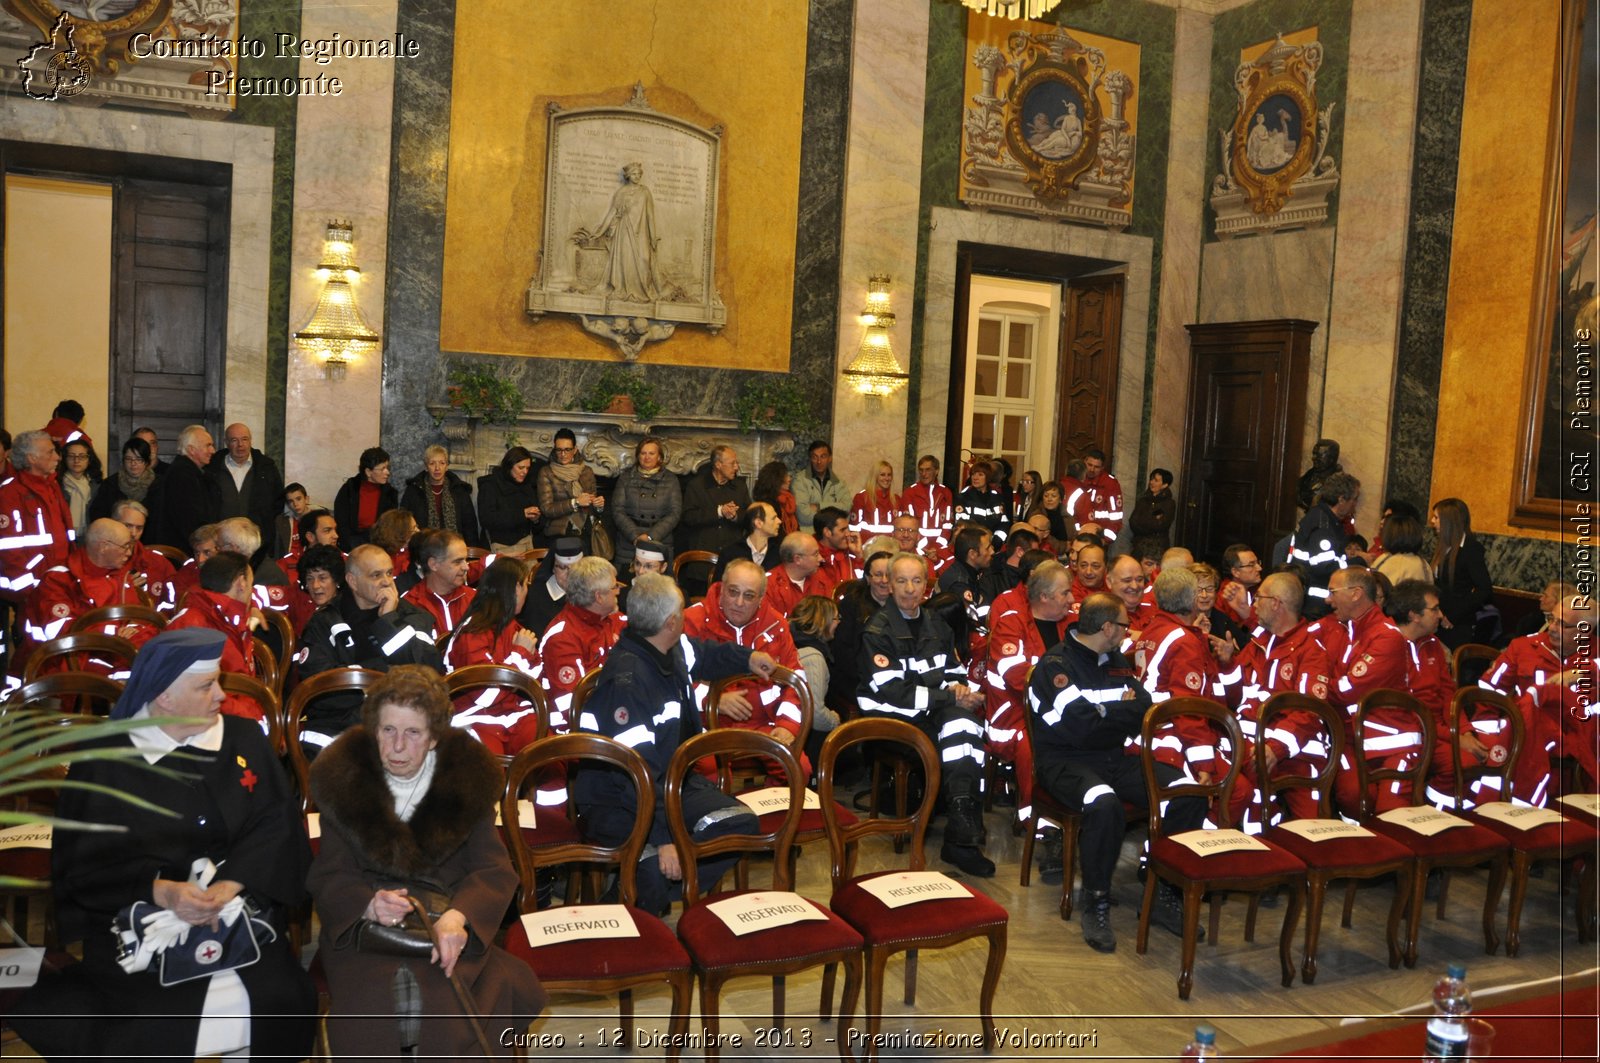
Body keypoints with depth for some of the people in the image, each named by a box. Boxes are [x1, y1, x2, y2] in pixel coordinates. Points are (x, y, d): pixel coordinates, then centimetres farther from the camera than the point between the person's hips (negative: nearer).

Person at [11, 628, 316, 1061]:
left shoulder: (246, 740, 9)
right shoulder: (104, 762, 3)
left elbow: (279, 823, 1)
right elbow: (82, 860, -3)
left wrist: (229, 885, -16)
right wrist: (161, 890, -19)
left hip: (242, 911, 2)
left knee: (282, 1007, -17)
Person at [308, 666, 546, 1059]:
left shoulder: (469, 777, 2)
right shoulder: (343, 777, 3)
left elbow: (495, 871, 0)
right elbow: (327, 877, 3)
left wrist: (458, 915, -22)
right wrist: (368, 904, -21)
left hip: (449, 927, 0)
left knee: (446, 1008, -29)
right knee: (367, 1011, -30)